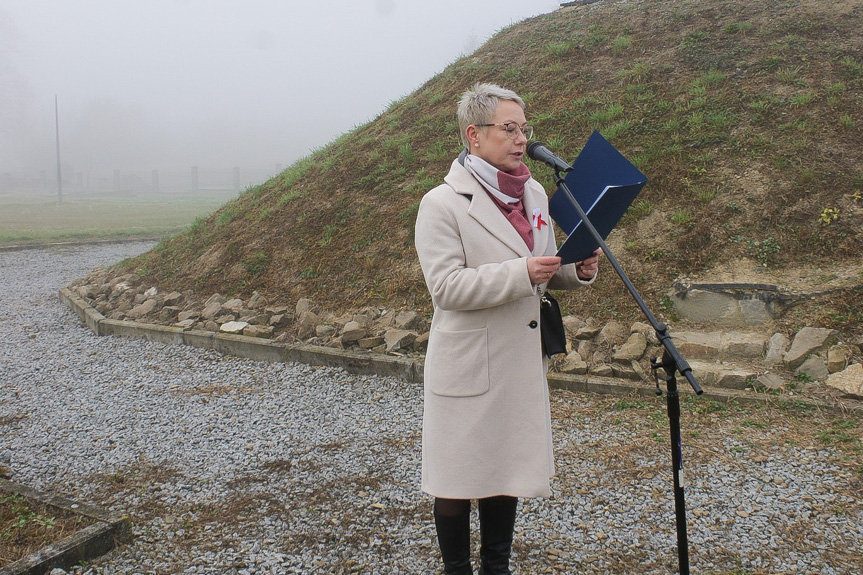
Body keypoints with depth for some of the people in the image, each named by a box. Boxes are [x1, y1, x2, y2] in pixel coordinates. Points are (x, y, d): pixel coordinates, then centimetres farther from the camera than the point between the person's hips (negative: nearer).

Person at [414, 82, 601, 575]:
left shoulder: (535, 193, 8)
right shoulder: (443, 204, -12)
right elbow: (446, 285, -19)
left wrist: (578, 269, -4)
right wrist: (522, 273, -26)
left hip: (523, 362, 6)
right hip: (468, 364, -6)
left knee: (507, 472, 16)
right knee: (459, 478, 6)